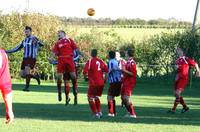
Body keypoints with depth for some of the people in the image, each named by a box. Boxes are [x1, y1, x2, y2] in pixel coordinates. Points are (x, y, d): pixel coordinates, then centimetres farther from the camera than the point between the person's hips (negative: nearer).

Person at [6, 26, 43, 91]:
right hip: (25, 58, 7)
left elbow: (41, 44, -20)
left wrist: (37, 42, -43)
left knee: (27, 69, -26)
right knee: (22, 74, 1)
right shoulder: (24, 41, 18)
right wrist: (8, 51, 20)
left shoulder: (34, 39, -3)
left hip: (32, 58, -7)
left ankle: (27, 87, -22)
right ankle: (36, 76, 23)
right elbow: (17, 48, 25)